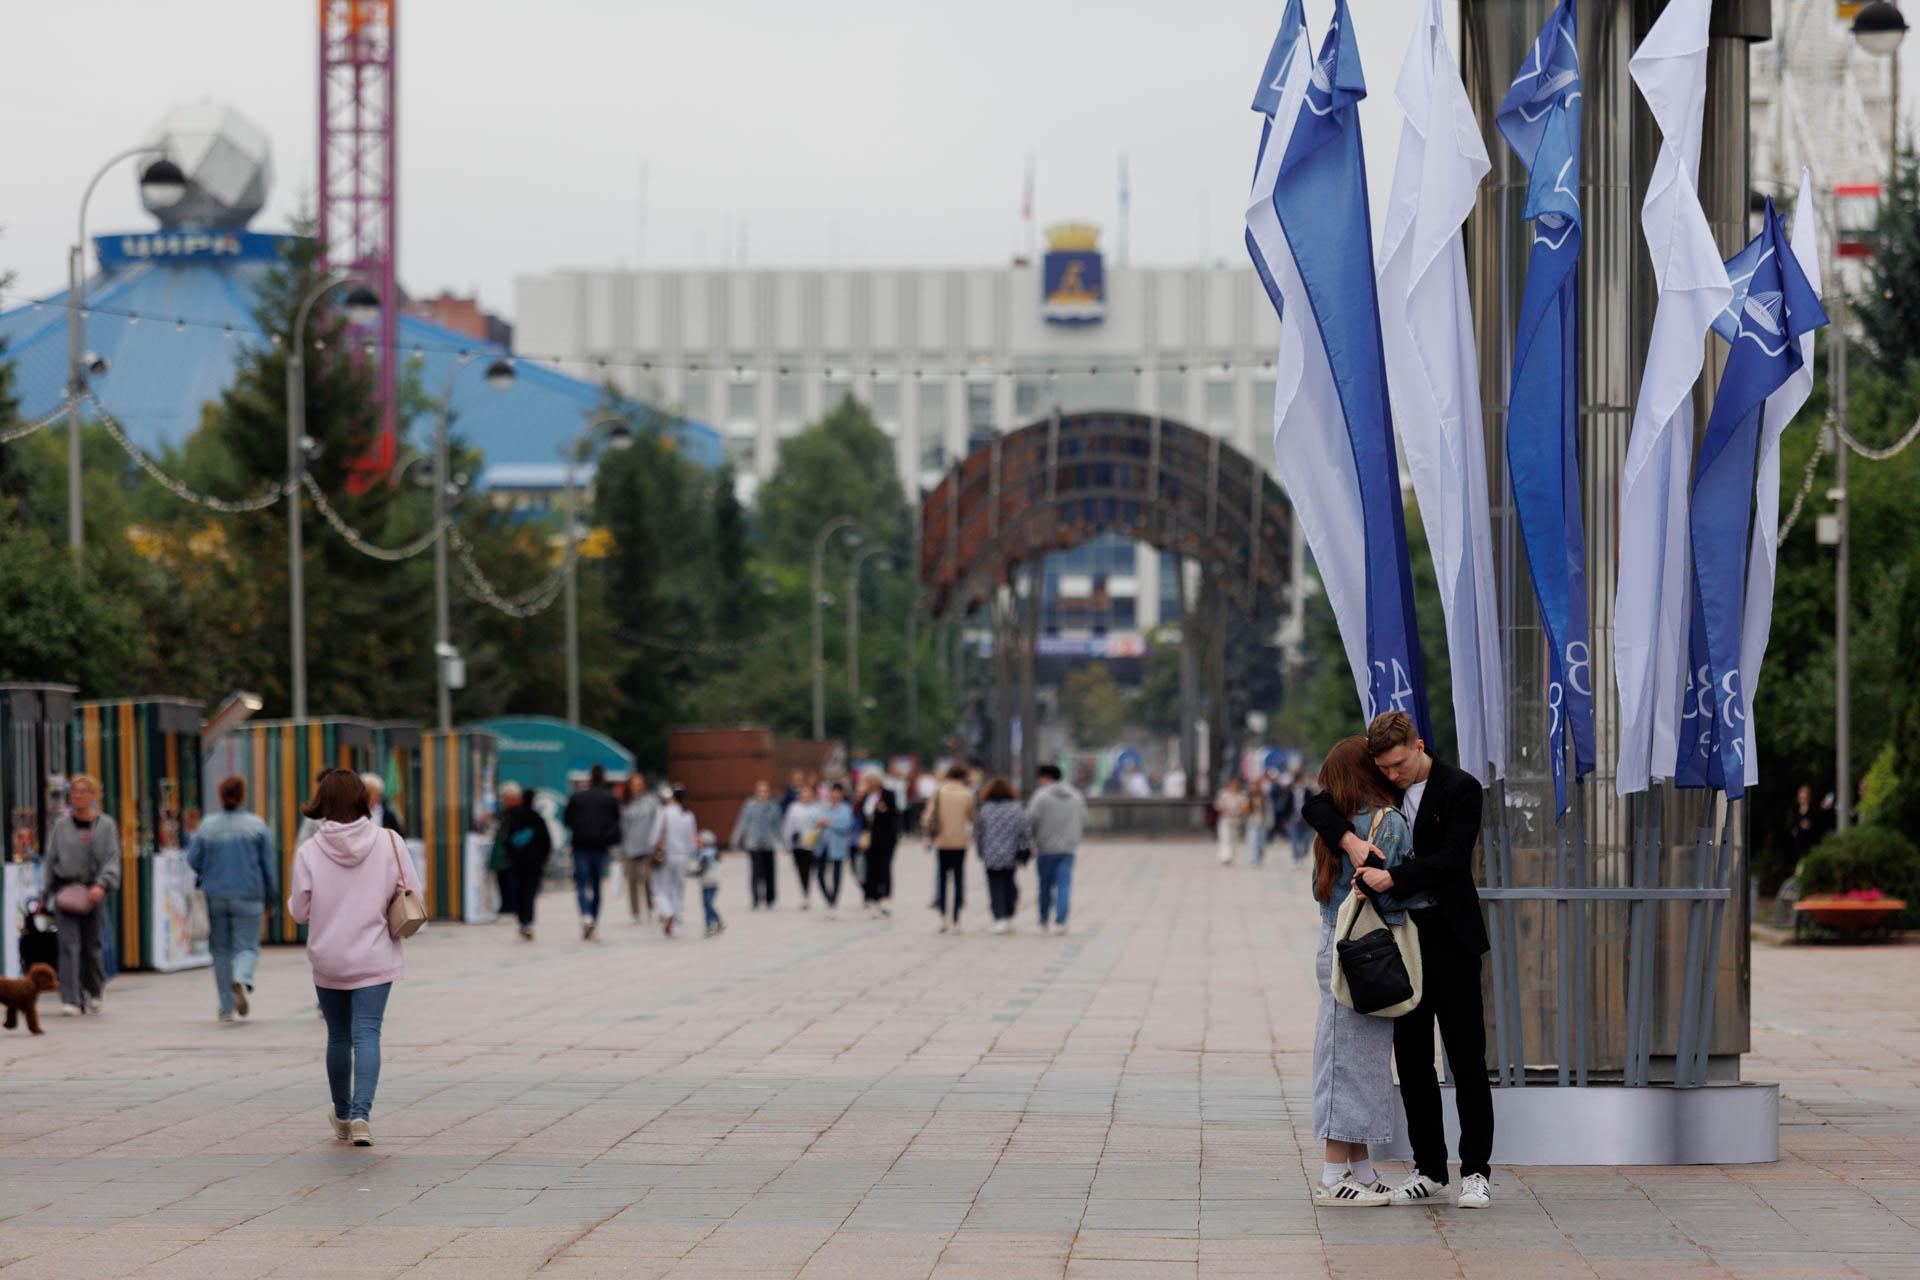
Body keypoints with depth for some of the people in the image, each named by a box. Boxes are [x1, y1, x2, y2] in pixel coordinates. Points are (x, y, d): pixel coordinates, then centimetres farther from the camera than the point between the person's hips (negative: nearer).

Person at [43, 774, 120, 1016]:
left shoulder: (105, 825, 3)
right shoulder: (61, 825, 5)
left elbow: (112, 859, -1)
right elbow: (50, 859, 9)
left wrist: (102, 884, -17)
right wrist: (45, 893, 4)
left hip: (93, 892, 0)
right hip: (65, 890, 0)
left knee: (92, 945, 6)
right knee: (69, 944, -11)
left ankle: (95, 991, 31)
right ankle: (71, 1000, -13)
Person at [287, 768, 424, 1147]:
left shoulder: (309, 852, -11)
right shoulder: (389, 843, -8)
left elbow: (300, 912, -5)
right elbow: (412, 896, -3)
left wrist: (291, 901, 17)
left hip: (328, 960, 1)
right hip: (375, 959, -1)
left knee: (338, 1036, 15)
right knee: (366, 1034, -4)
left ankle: (342, 1116, 30)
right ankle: (361, 1113, -22)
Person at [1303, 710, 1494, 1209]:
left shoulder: (1460, 789, -8)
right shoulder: (1380, 787, 7)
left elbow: (1450, 858, -18)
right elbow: (1318, 805, 0)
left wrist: (1391, 878, -29)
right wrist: (1350, 840, -19)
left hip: (1450, 939, -5)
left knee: (1466, 1057, -2)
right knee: (1411, 1058, 6)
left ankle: (1475, 1171, 1)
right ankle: (1428, 1169, 13)